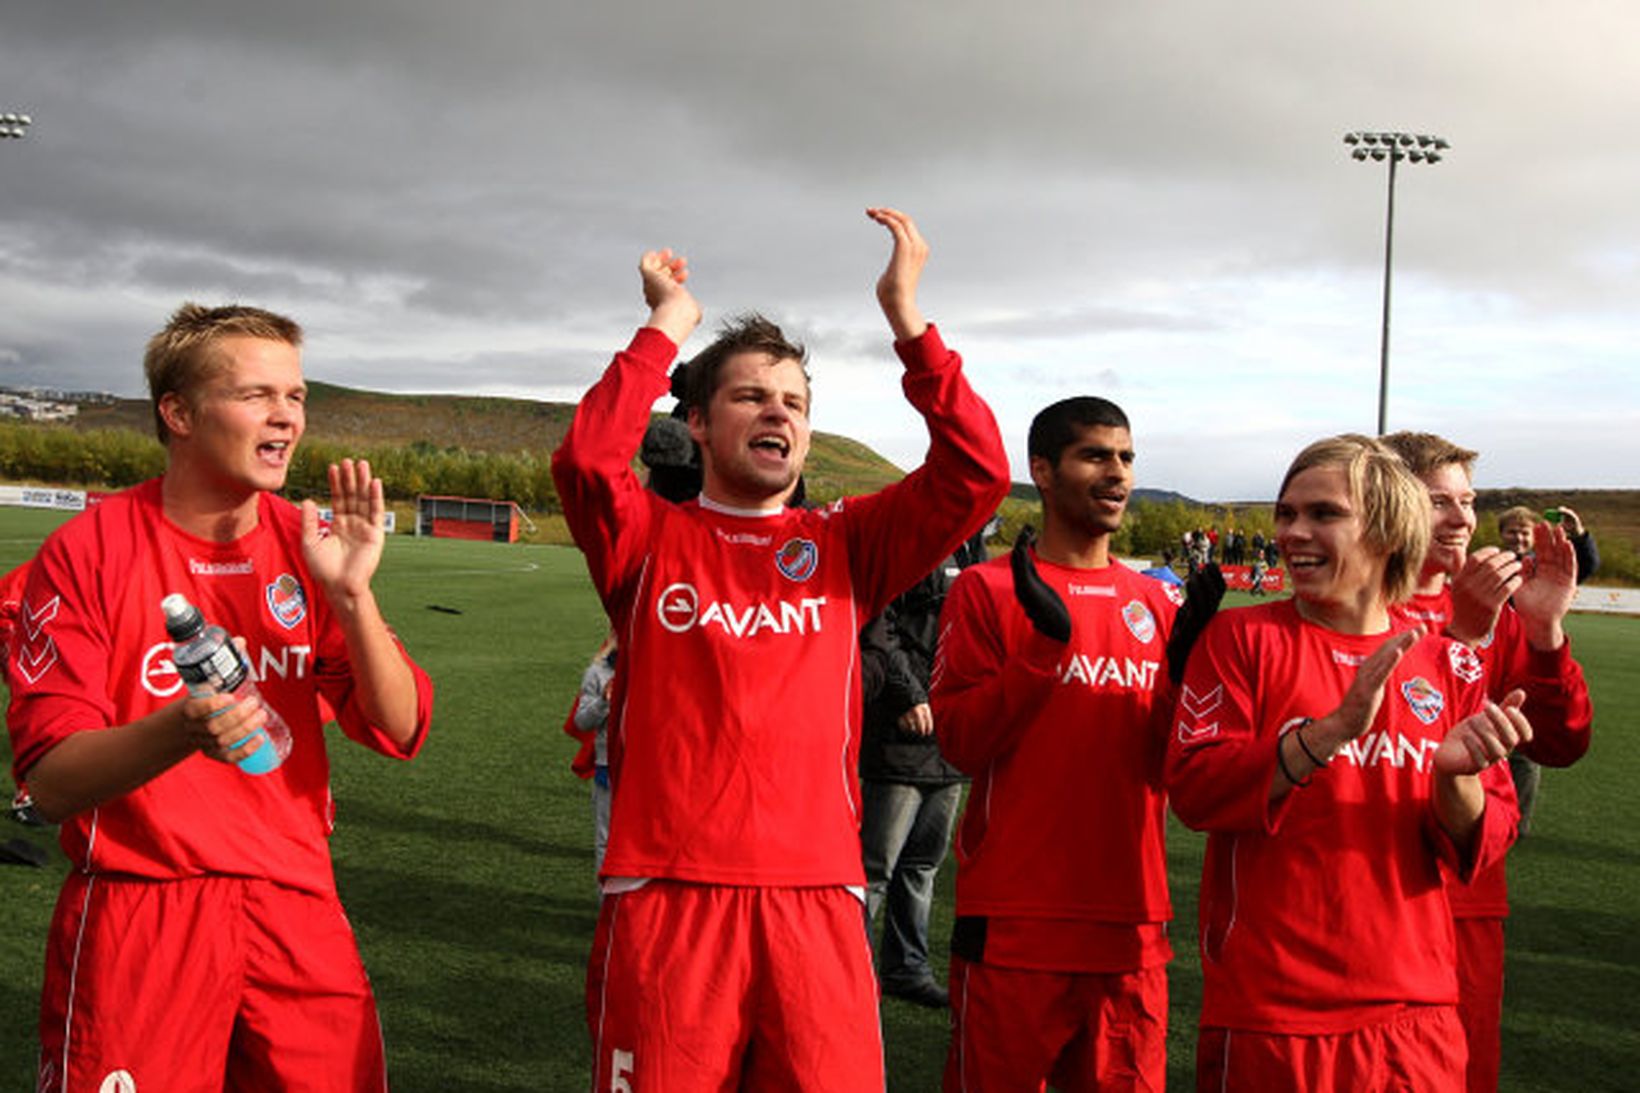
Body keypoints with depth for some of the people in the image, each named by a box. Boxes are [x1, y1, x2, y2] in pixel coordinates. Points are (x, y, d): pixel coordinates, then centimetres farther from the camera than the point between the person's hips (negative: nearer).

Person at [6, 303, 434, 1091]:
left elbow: (400, 732, -3)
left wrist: (352, 594, -18)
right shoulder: (90, 551, -8)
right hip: (136, 924, -3)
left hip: (298, 912, 3)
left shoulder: (307, 546, 3)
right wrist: (182, 730, -31)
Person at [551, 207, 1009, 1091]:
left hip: (816, 900, 2)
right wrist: (667, 326, -4)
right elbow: (585, 461, -13)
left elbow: (976, 472, 0)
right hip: (666, 896, -1)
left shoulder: (846, 547, 12)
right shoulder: (652, 540, 8)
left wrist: (907, 320, -4)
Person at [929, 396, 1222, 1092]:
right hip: (1014, 920, -4)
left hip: (1131, 923, 4)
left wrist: (1187, 661, -8)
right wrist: (1045, 642, -19)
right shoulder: (988, 590, -1)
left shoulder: (1158, 603, 11)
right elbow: (959, 741, -9)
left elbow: (1173, 765, 8)